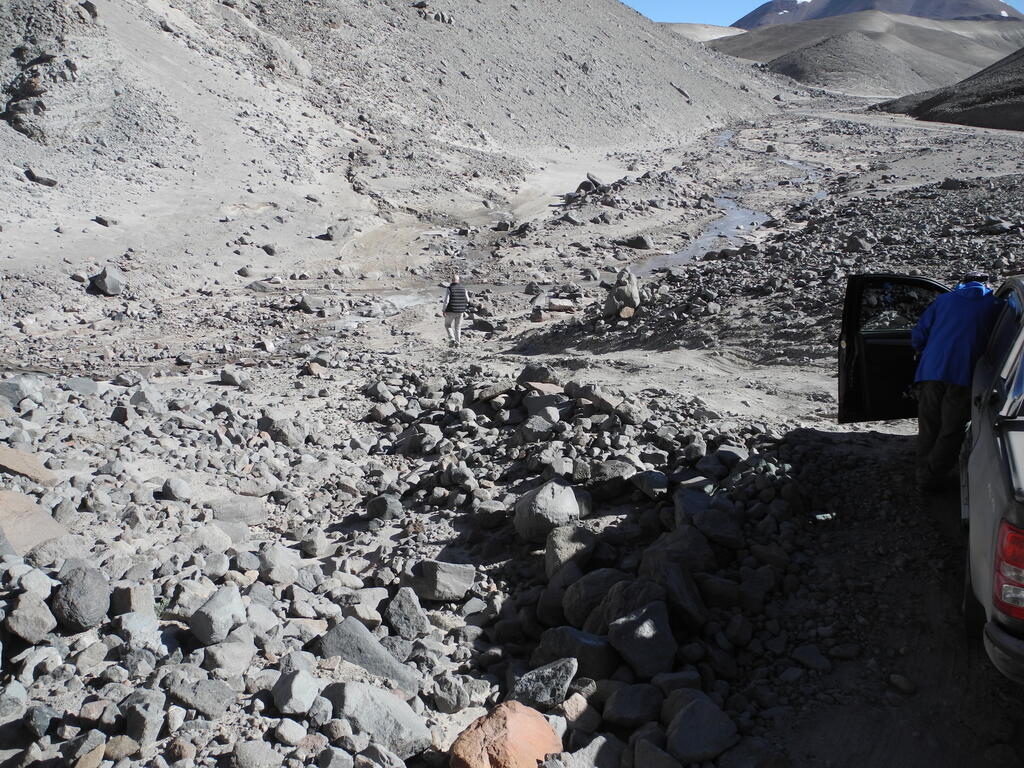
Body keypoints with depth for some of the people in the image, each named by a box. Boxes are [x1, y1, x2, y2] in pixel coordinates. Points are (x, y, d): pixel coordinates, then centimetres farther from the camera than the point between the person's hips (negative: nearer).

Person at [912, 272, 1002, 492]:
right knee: (951, 430, 7)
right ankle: (933, 477, 7)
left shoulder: (944, 299, 16)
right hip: (963, 375, -2)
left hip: (931, 370, 2)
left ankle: (924, 474, 18)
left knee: (928, 427, 12)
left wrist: (923, 352, 31)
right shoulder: (996, 305, 12)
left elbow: (918, 335, 13)